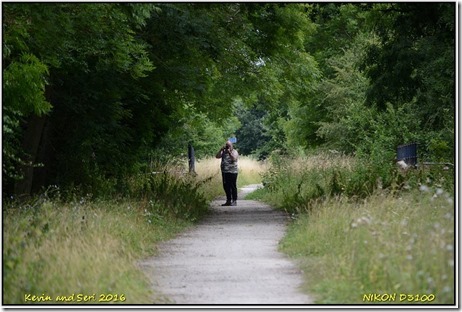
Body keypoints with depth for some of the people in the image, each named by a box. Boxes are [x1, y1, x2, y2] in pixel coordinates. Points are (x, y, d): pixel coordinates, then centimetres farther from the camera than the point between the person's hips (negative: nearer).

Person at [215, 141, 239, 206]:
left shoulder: (234, 152, 0)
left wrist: (229, 152, -19)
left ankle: (234, 201, 0)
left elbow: (234, 159, -18)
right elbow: (217, 156, 4)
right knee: (226, 187, 8)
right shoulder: (224, 152, 15)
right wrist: (221, 150, -5)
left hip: (232, 172, -6)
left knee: (233, 186, -5)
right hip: (224, 172, 6)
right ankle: (228, 201, 17)